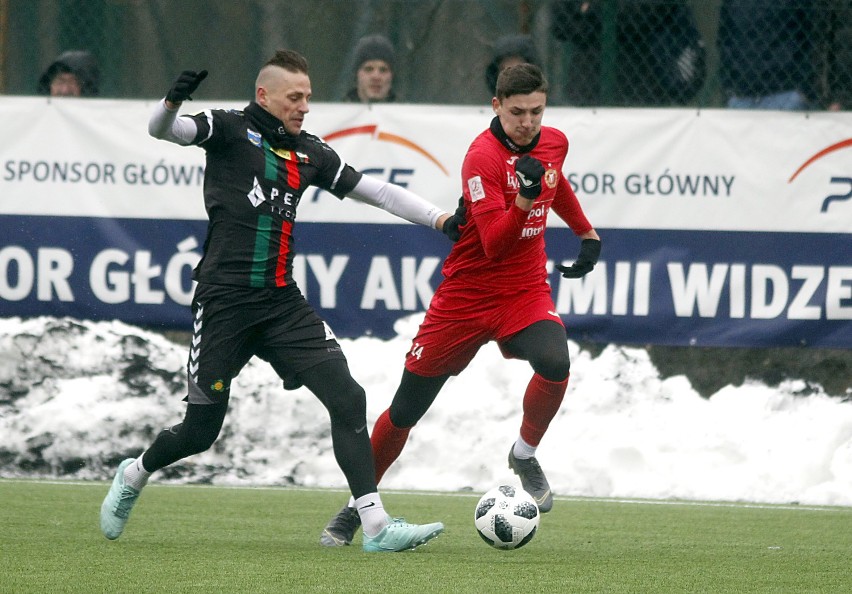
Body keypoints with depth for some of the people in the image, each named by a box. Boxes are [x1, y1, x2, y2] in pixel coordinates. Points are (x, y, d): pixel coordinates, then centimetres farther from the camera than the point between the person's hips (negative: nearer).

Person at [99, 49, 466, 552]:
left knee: (347, 398, -12)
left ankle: (376, 525, -13)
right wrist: (173, 102, -40)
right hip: (225, 301, -5)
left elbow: (374, 190, 17)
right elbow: (162, 131, -16)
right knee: (200, 430, 1)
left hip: (283, 304, 5)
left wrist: (440, 219, 9)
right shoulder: (230, 129, -2)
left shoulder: (310, 153, 12)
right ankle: (134, 475, 33)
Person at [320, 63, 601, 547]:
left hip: (526, 291, 4)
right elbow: (494, 245, -29)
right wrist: (523, 200, -43)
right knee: (405, 411, 3)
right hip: (466, 295, -4)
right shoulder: (482, 157, -21)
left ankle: (525, 455, -2)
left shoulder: (554, 142, -1)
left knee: (555, 363, -29)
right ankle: (356, 506, 23)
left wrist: (587, 233, 24)